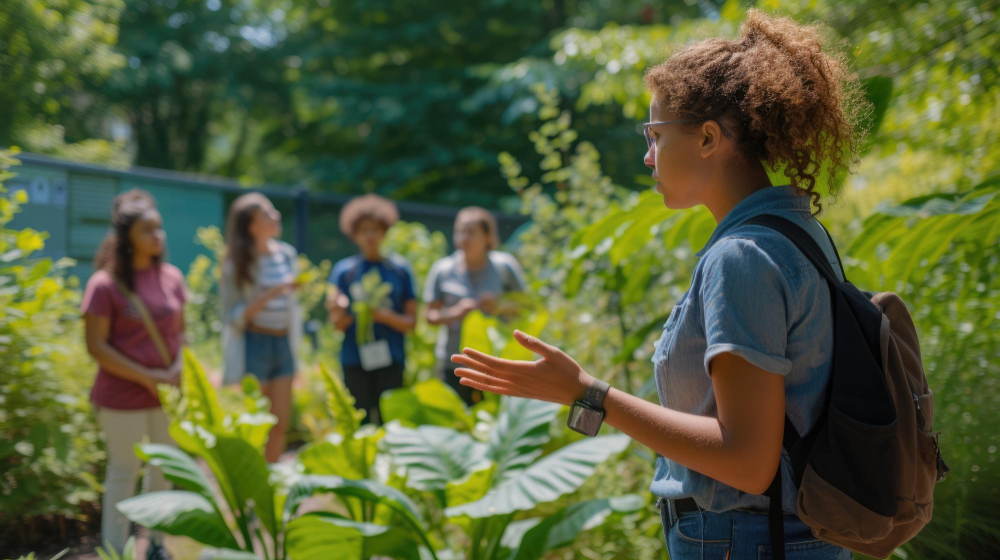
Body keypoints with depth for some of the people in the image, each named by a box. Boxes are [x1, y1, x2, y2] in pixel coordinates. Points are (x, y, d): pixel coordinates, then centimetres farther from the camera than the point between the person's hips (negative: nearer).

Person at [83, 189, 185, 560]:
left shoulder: (171, 278, 3)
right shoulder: (105, 284, -13)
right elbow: (96, 345, -14)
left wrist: (177, 369, -7)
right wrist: (146, 377, -17)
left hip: (167, 393, 5)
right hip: (122, 399, -5)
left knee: (165, 468, 14)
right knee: (124, 473, 4)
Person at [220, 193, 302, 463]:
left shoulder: (287, 255, 8)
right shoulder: (238, 263, -7)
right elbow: (234, 315, -11)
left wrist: (296, 345, 14)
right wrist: (271, 294, -21)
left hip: (283, 344, 5)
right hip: (254, 344, -5)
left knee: (280, 425, 5)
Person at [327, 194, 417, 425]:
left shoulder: (400, 269, 8)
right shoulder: (343, 270, 6)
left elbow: (411, 322, 6)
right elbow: (338, 324, 4)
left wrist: (386, 316, -12)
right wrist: (339, 311, -18)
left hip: (391, 362, 0)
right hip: (355, 362, 0)